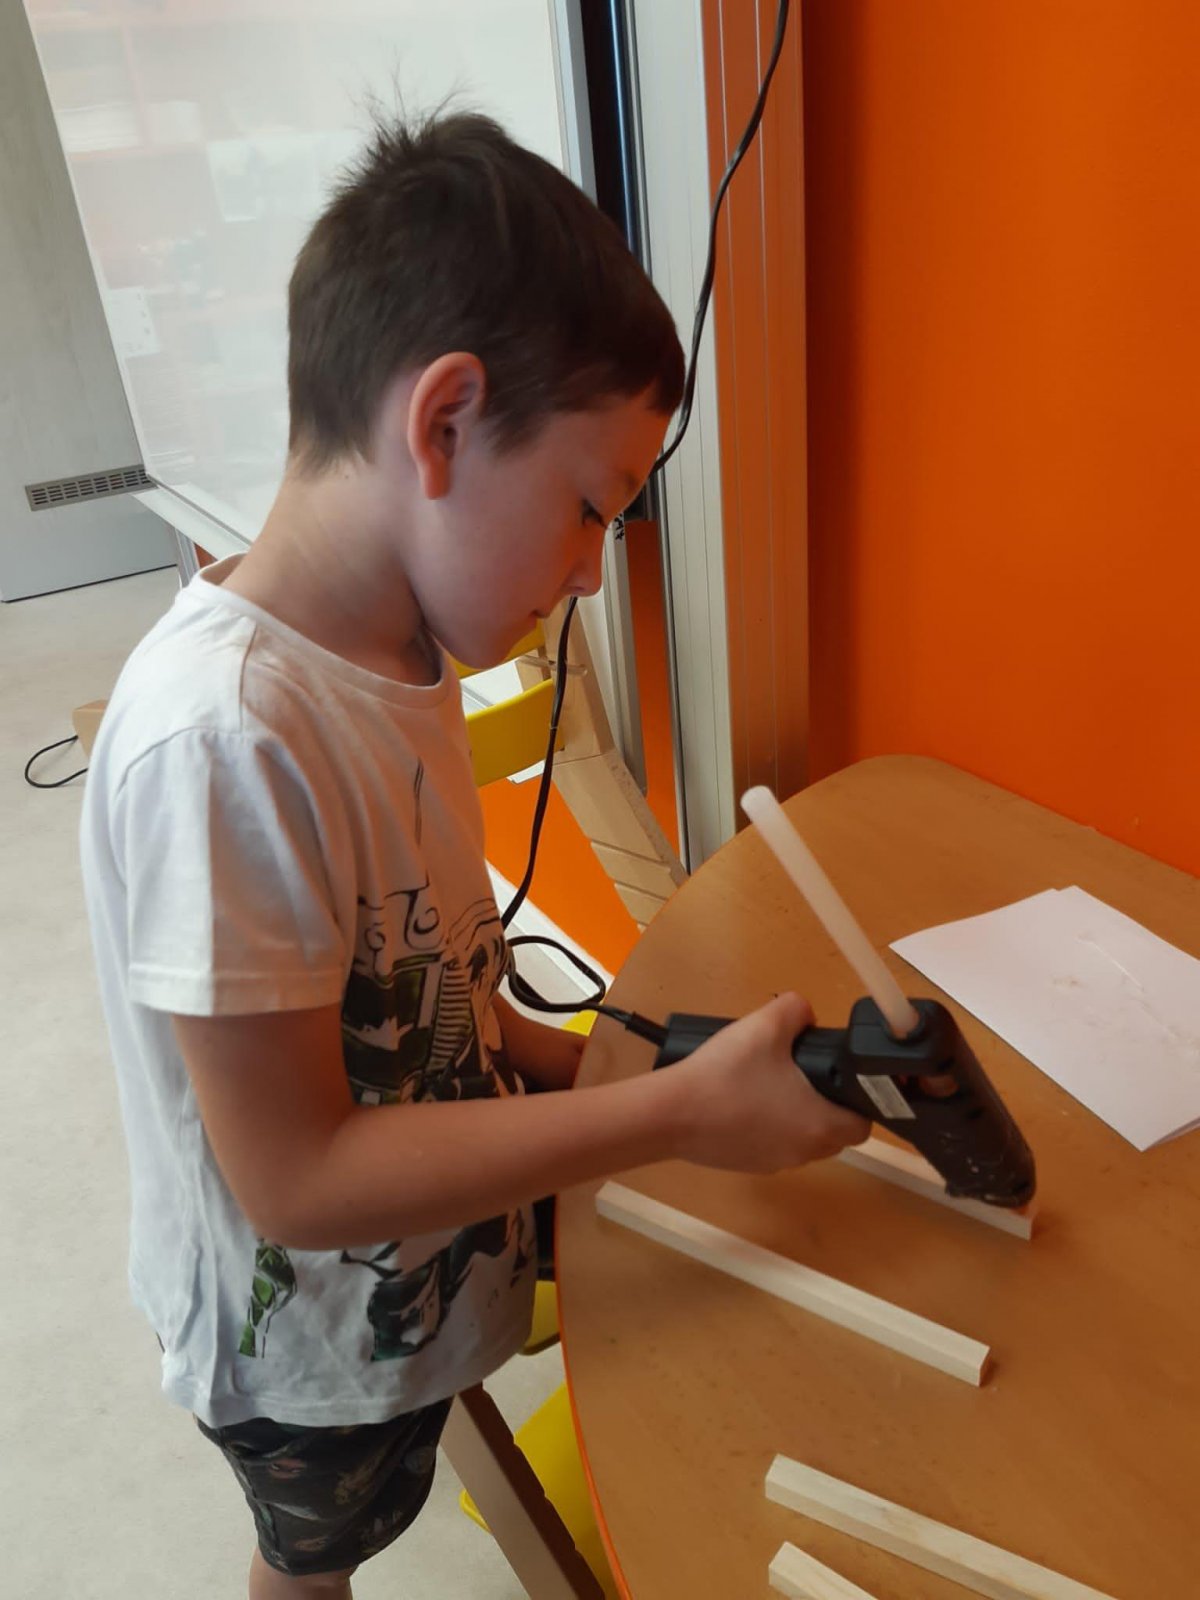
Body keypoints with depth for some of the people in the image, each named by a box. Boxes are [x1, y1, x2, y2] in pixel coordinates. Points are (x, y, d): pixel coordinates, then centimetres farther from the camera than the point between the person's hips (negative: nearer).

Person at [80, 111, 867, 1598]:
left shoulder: (398, 654, -10)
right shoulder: (218, 736, -36)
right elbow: (296, 1178, -31)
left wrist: (570, 1060, -8)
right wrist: (677, 1111, -30)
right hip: (305, 1345, -5)